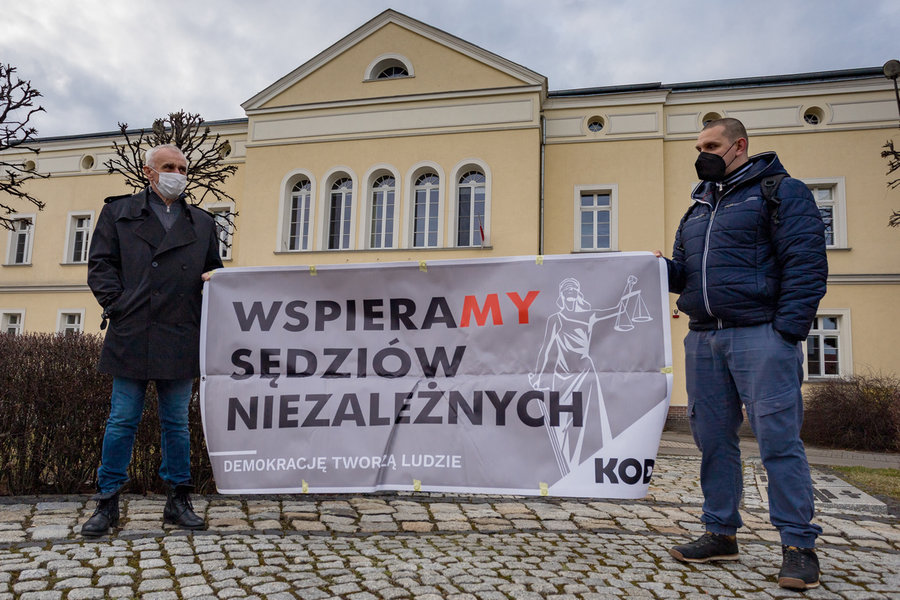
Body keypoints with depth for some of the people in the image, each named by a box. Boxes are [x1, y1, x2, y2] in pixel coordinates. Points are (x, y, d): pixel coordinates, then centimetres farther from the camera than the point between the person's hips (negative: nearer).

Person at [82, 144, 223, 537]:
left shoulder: (202, 223, 15)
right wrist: (119, 306, -7)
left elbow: (214, 272, 20)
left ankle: (178, 502, 18)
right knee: (122, 421, 5)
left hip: (180, 339, 2)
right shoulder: (119, 213, 9)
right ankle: (107, 504, 18)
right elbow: (100, 266, 4)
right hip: (132, 337, -2)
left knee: (176, 422, 9)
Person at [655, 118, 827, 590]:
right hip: (704, 338, 7)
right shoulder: (698, 208, 22)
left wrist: (788, 330, -17)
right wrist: (663, 269, 2)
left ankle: (798, 545, 7)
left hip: (760, 335, -6)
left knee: (777, 438, -5)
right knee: (713, 437, 8)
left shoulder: (781, 192, 2)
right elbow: (684, 273, 25)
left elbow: (806, 264, -8)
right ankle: (721, 534, 19)